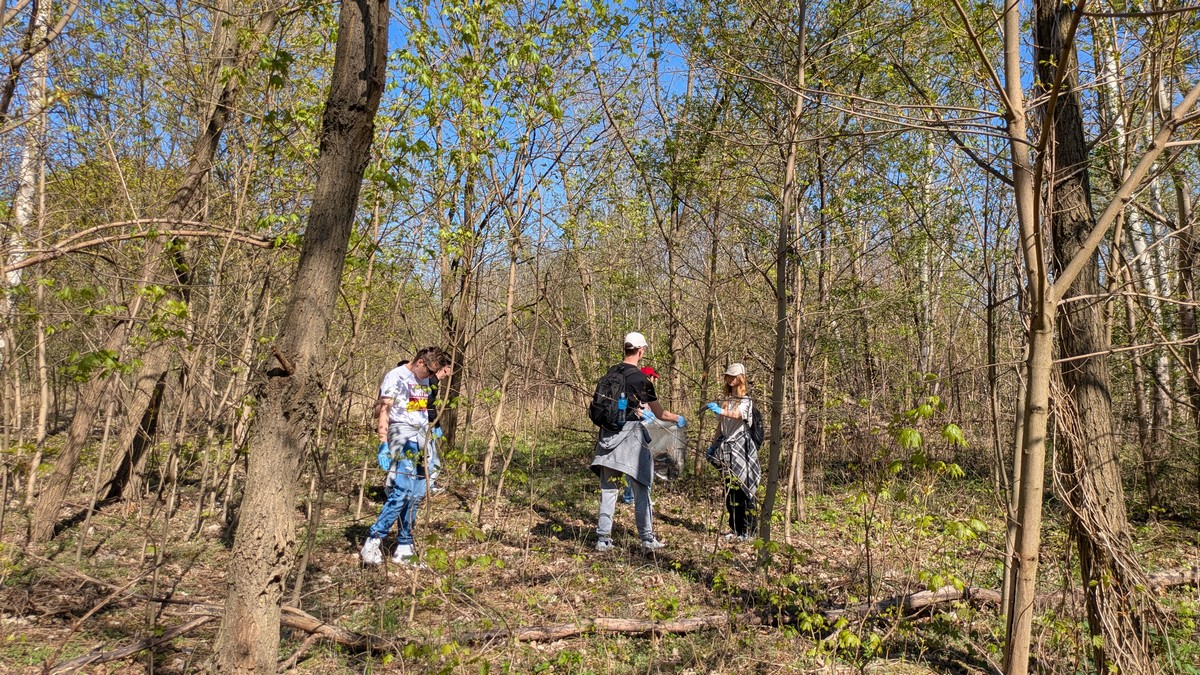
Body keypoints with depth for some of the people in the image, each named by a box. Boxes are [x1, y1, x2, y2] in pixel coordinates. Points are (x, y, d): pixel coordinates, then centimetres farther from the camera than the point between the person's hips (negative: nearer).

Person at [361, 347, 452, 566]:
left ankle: (403, 549, 13)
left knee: (416, 496, 6)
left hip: (422, 440, 8)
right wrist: (383, 443, -21)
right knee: (401, 492, -17)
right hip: (403, 438, -7)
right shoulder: (396, 377, -6)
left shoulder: (424, 380, 17)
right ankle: (372, 543, -9)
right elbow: (384, 410, -14)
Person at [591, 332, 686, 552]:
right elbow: (660, 414, 0)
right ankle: (647, 538, 14)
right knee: (641, 490, 7)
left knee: (608, 489, 9)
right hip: (631, 438, -5)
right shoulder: (641, 378, -9)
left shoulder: (611, 373, 6)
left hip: (608, 435, 5)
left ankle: (603, 538, 10)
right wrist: (679, 419, 18)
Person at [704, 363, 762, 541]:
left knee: (744, 489, -7)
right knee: (729, 490, 8)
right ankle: (735, 529, 16)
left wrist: (720, 411, -44)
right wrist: (713, 446, 18)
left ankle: (747, 530, -2)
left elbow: (738, 415, -27)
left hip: (741, 448, -6)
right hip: (725, 449, 6)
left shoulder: (746, 401, -4)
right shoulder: (725, 401, 16)